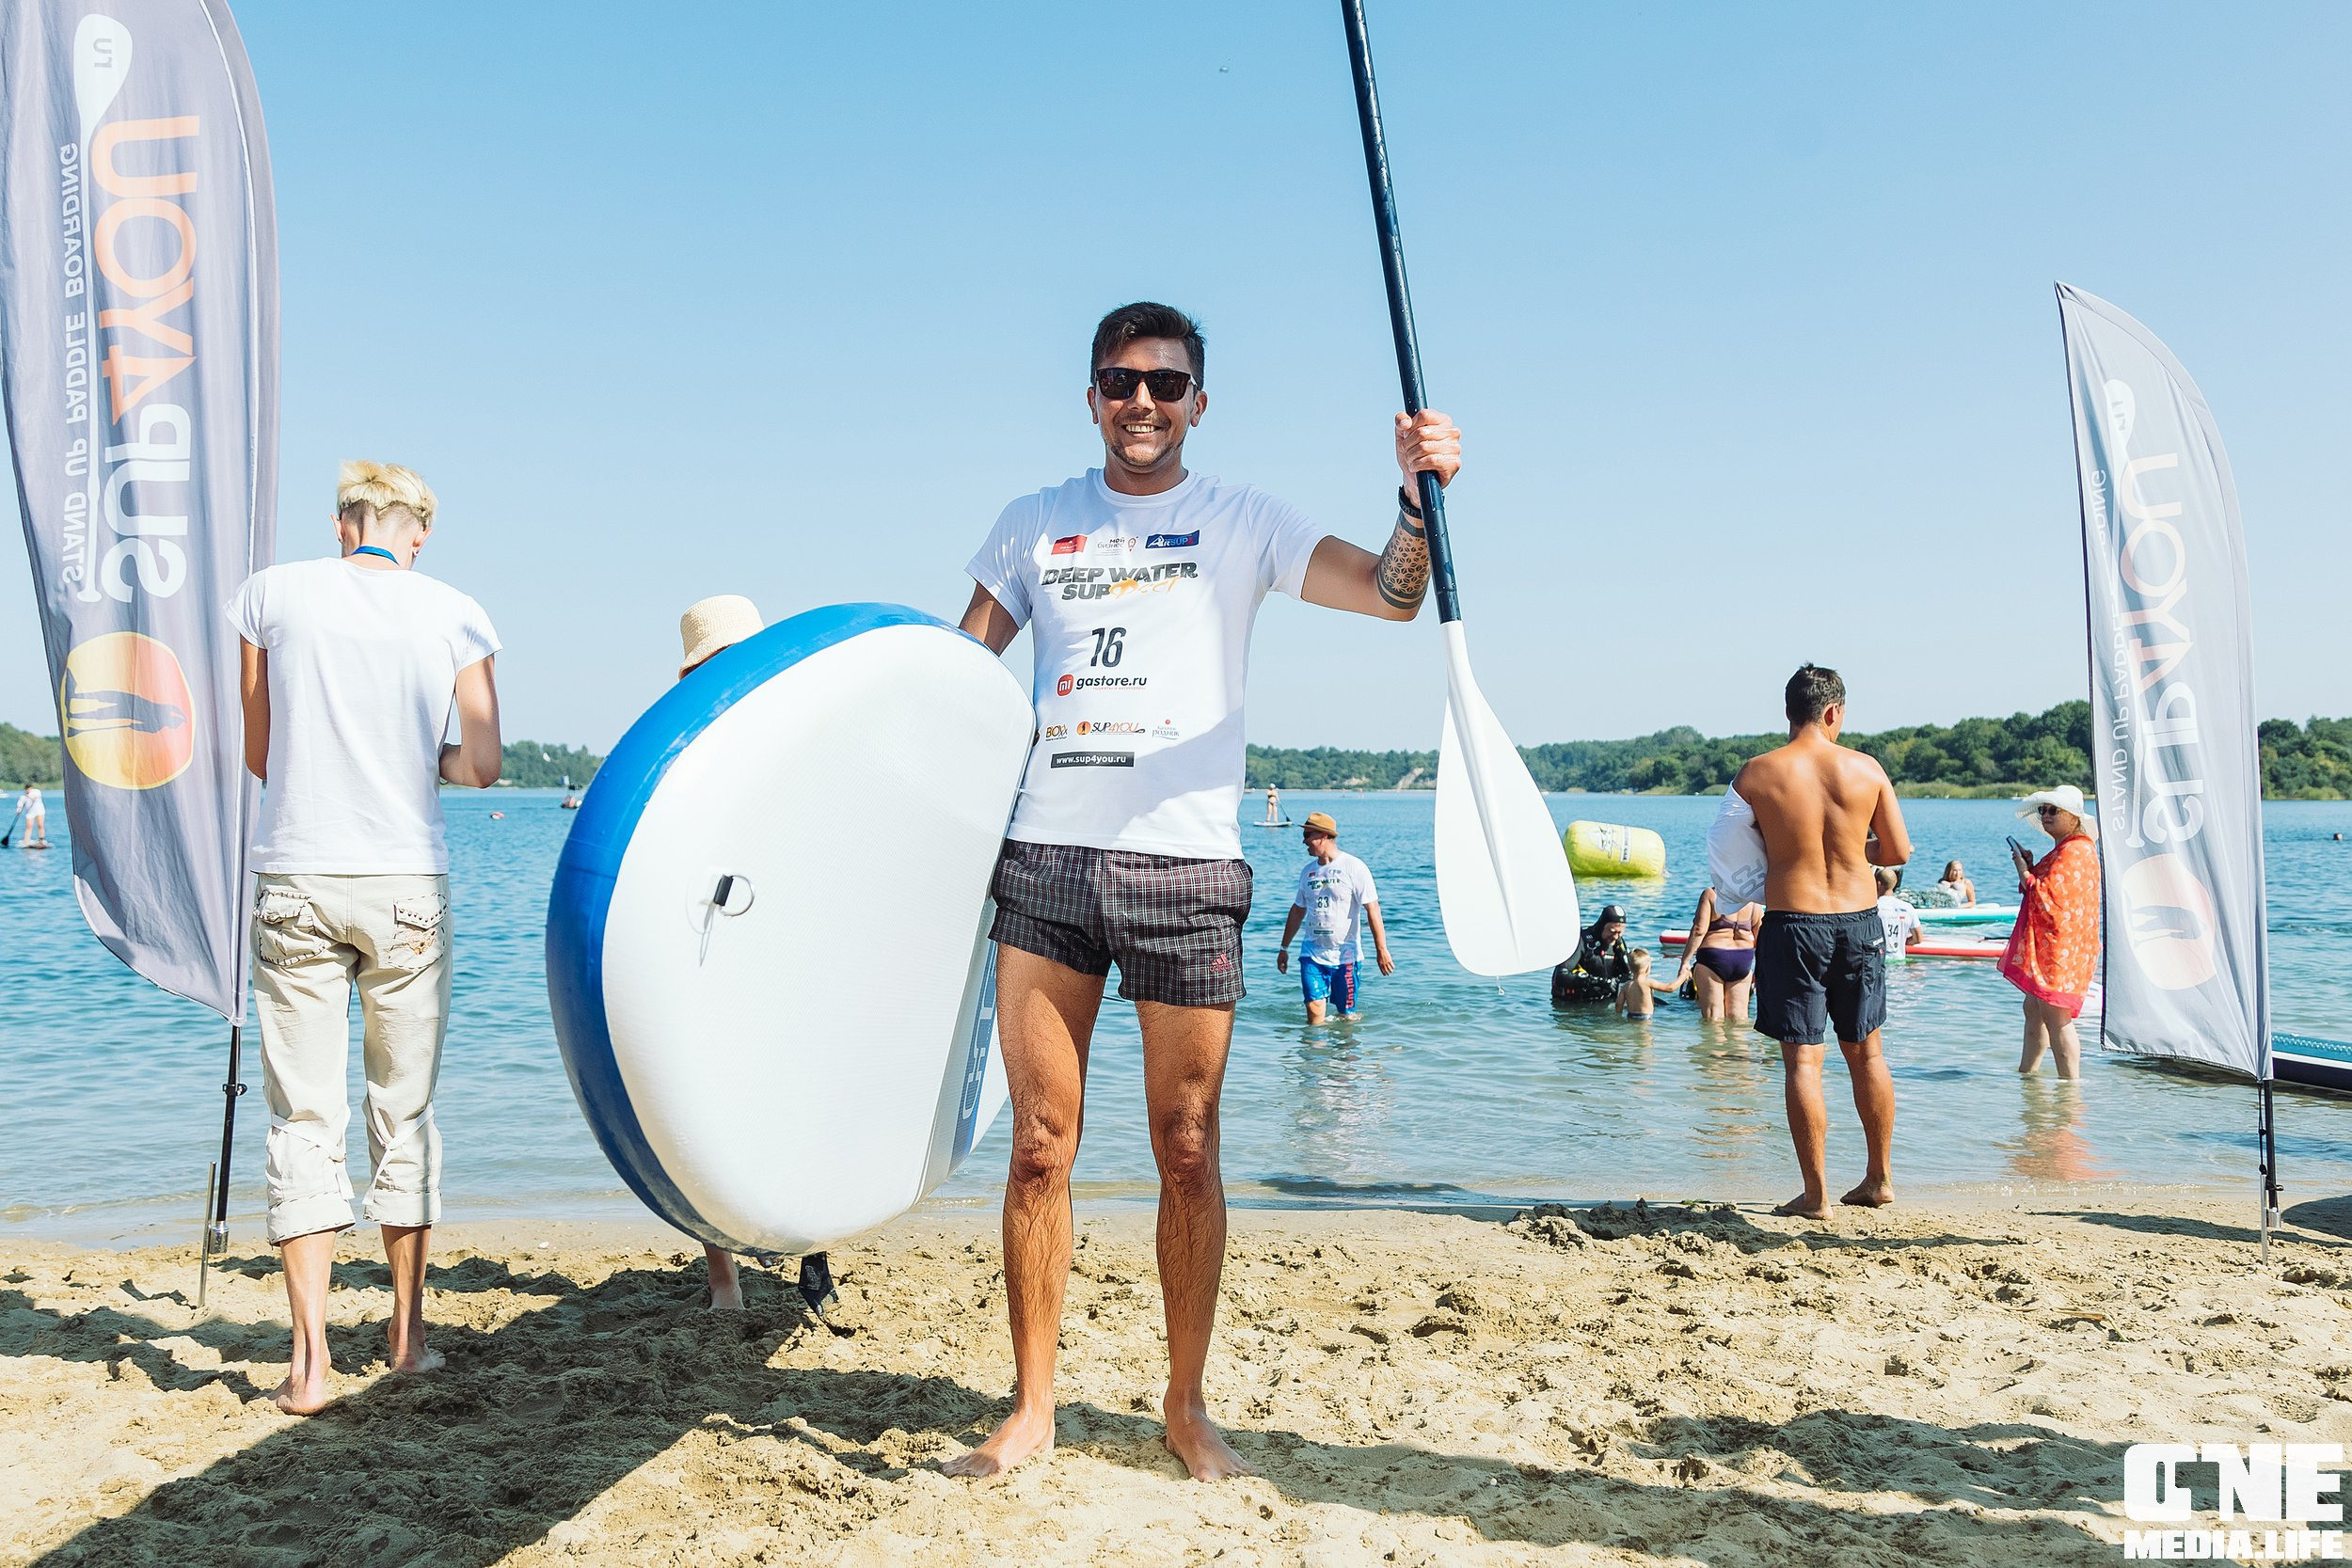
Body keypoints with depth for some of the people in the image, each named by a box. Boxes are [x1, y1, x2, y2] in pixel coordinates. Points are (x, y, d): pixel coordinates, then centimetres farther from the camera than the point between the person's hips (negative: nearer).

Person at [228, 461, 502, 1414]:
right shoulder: (455, 616, 0)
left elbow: (258, 755, 9)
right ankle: (407, 1332, 21)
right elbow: (480, 766, -2)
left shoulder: (272, 594, 2)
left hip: (296, 882, 0)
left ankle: (310, 1360, 1)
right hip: (408, 883, 0)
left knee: (305, 1118, 4)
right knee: (406, 1111, 12)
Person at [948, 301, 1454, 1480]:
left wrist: (1421, 493, -22)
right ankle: (1032, 1404, 17)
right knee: (1040, 1144, 4)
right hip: (1045, 856, 2)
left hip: (1185, 862, -2)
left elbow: (1392, 593, -4)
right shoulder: (1033, 526, 15)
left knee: (1186, 1150, 3)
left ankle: (1186, 1405, 20)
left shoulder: (1240, 521, 7)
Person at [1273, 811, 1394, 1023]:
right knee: (1314, 1012, -9)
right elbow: (1298, 910, 20)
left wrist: (1381, 950, -16)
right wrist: (1284, 948, 22)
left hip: (1346, 955, -4)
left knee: (1346, 1016, 3)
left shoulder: (1354, 867, -8)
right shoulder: (1308, 870, 9)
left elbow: (1372, 909, -11)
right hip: (1312, 954, 4)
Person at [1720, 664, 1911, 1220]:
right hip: (1860, 921, 3)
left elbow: (1723, 852, 0)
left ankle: (1816, 1194, 4)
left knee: (1802, 1059, 2)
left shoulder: (1756, 774, -7)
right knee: (1866, 1051, 16)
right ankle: (1879, 1179, 28)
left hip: (1792, 924, -3)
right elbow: (1898, 851, 6)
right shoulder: (1866, 768, -2)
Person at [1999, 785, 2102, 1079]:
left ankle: (2071, 1085, -6)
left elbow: (2048, 898, -21)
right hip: (2045, 945, 11)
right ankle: (2026, 1072, 26)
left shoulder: (2075, 851, -16)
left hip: (2061, 948, -11)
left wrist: (2024, 871, -9)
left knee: (2055, 1015, -10)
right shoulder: (2063, 849, 19)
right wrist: (2028, 866, 14)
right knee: (2034, 1008, 17)